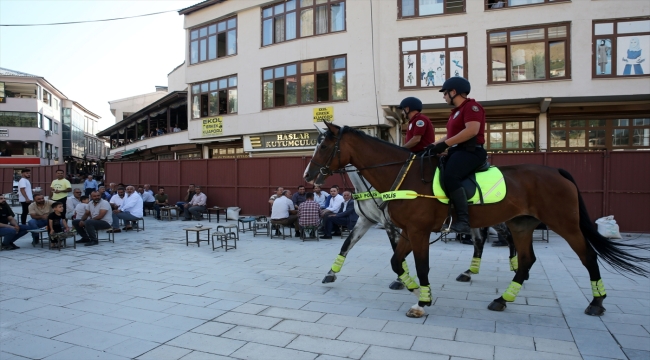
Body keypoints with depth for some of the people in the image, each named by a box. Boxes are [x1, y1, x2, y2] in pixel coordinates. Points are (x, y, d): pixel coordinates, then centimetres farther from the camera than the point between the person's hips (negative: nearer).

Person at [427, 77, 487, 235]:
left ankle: (463, 220, -33)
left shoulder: (471, 106, -8)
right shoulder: (456, 111, 23)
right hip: (457, 152, 11)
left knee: (449, 177, -34)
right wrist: (434, 145, 9)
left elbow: (472, 130, -24)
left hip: (471, 152, -11)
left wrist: (445, 144, -24)